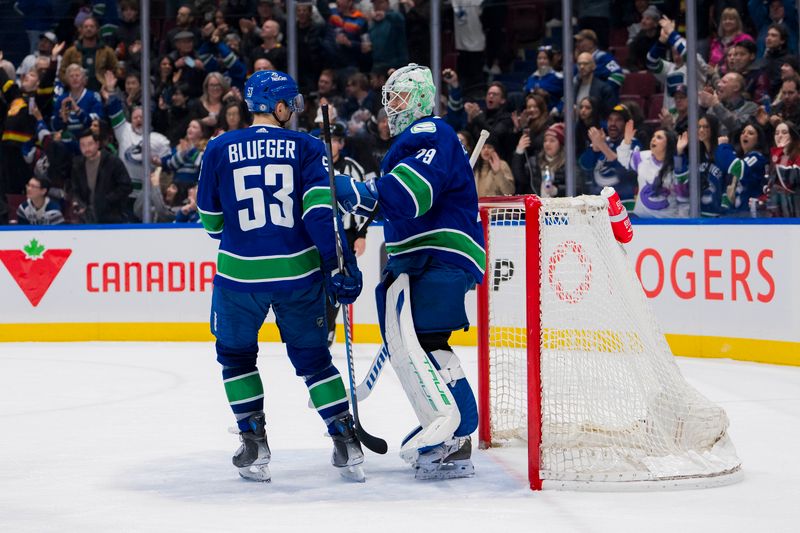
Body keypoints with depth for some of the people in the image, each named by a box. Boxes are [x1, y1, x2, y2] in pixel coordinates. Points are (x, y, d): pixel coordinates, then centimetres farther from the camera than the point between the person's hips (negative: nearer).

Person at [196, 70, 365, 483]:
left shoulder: (220, 149, 2)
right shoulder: (306, 147, -1)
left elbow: (211, 219, 9)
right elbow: (321, 209, -11)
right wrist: (341, 265, -10)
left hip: (240, 273, 0)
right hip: (299, 272, 0)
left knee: (236, 356, 19)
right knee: (312, 357, 15)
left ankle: (255, 448, 13)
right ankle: (347, 445, 9)